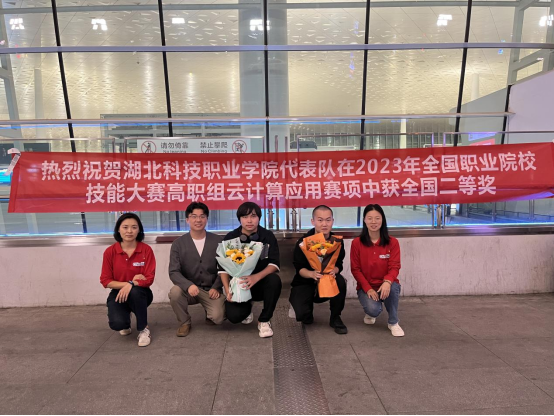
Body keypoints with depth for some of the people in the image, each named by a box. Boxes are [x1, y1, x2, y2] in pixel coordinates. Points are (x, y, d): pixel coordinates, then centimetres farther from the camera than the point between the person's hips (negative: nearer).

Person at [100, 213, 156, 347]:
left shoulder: (146, 250, -12)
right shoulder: (110, 252, -8)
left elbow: (149, 279, -14)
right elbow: (105, 281, -6)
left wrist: (131, 284, -30)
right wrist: (128, 282, -19)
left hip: (140, 294, -1)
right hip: (118, 293, 1)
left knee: (135, 291, -37)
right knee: (117, 323, -26)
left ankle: (143, 329, -12)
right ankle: (125, 324, 17)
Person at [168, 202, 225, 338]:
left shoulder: (218, 241, -2)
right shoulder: (178, 244, -2)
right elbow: (174, 272, -9)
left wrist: (216, 287, -11)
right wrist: (189, 285, -28)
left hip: (211, 289, 0)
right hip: (188, 288, 1)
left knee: (218, 318, -21)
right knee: (175, 292, -31)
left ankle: (210, 313, 19)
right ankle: (185, 322, 0)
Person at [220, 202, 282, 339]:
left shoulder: (268, 236, -7)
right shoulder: (230, 238, -5)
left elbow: (275, 264, -16)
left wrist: (256, 277, -33)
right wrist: (228, 290, -19)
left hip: (261, 283, 0)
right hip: (238, 285, 1)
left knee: (274, 281, -33)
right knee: (234, 316, -24)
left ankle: (264, 321, -8)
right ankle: (247, 308, 18)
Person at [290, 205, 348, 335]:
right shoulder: (303, 241, -15)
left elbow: (339, 265, -6)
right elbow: (299, 268, -15)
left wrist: (334, 271, -30)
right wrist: (312, 274, -37)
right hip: (305, 282, -2)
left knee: (340, 281, -32)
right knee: (302, 314, -27)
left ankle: (335, 318, -6)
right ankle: (306, 315, 16)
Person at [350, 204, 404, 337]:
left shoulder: (392, 242, -6)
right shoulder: (357, 243, -7)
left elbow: (394, 267, -12)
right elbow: (356, 269, -7)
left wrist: (387, 282, -33)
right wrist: (368, 288, -19)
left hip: (385, 285, 1)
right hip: (366, 287, 0)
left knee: (393, 287, -35)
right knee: (373, 309, -29)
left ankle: (393, 322, -6)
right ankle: (371, 313, 15)